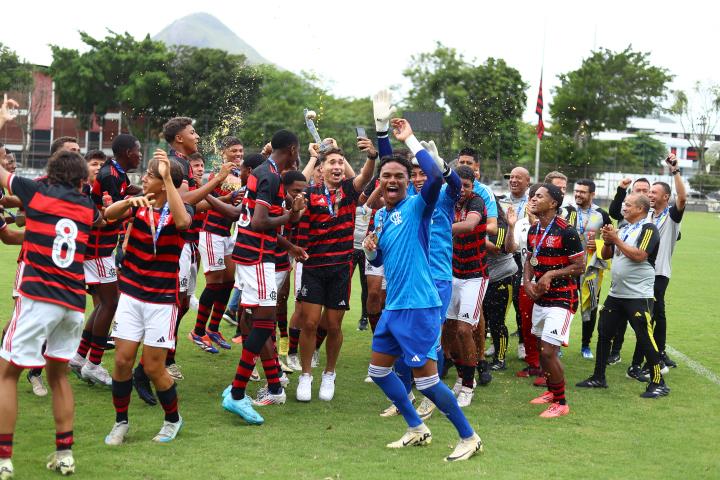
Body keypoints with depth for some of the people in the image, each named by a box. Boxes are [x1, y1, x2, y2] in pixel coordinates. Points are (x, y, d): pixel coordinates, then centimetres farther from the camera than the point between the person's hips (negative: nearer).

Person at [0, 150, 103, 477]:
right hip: (74, 303, 4)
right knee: (58, 374, 19)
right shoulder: (87, 207, 12)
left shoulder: (36, 192, 1)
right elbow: (101, 218, 37)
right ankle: (64, 453, 17)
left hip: (38, 297, -4)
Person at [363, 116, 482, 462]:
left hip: (418, 306, -9)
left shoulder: (417, 206, -10)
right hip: (393, 306, 9)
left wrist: (410, 139, -22)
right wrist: (370, 249, 0)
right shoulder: (379, 215, 12)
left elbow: (436, 177, -30)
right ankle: (417, 430, 29)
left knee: (425, 381, -7)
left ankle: (469, 438, 8)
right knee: (378, 371, 15)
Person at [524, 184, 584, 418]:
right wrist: (527, 281, 1)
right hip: (540, 299, 8)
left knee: (548, 352, -12)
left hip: (561, 299, -8)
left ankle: (561, 403, 2)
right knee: (542, 349, 16)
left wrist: (551, 275, -19)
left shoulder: (566, 232, -16)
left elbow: (579, 266, -12)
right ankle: (551, 391, 36)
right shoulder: (534, 230, 8)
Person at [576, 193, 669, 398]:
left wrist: (616, 239, -17)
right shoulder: (622, 228, 15)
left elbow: (639, 256, -22)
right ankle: (598, 378, 22)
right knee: (604, 334, 11)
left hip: (639, 296, -8)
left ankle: (658, 384, 3)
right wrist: (607, 241, -3)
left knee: (645, 339, -7)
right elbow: (606, 255, 17)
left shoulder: (648, 229, -9)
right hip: (616, 294, 8)